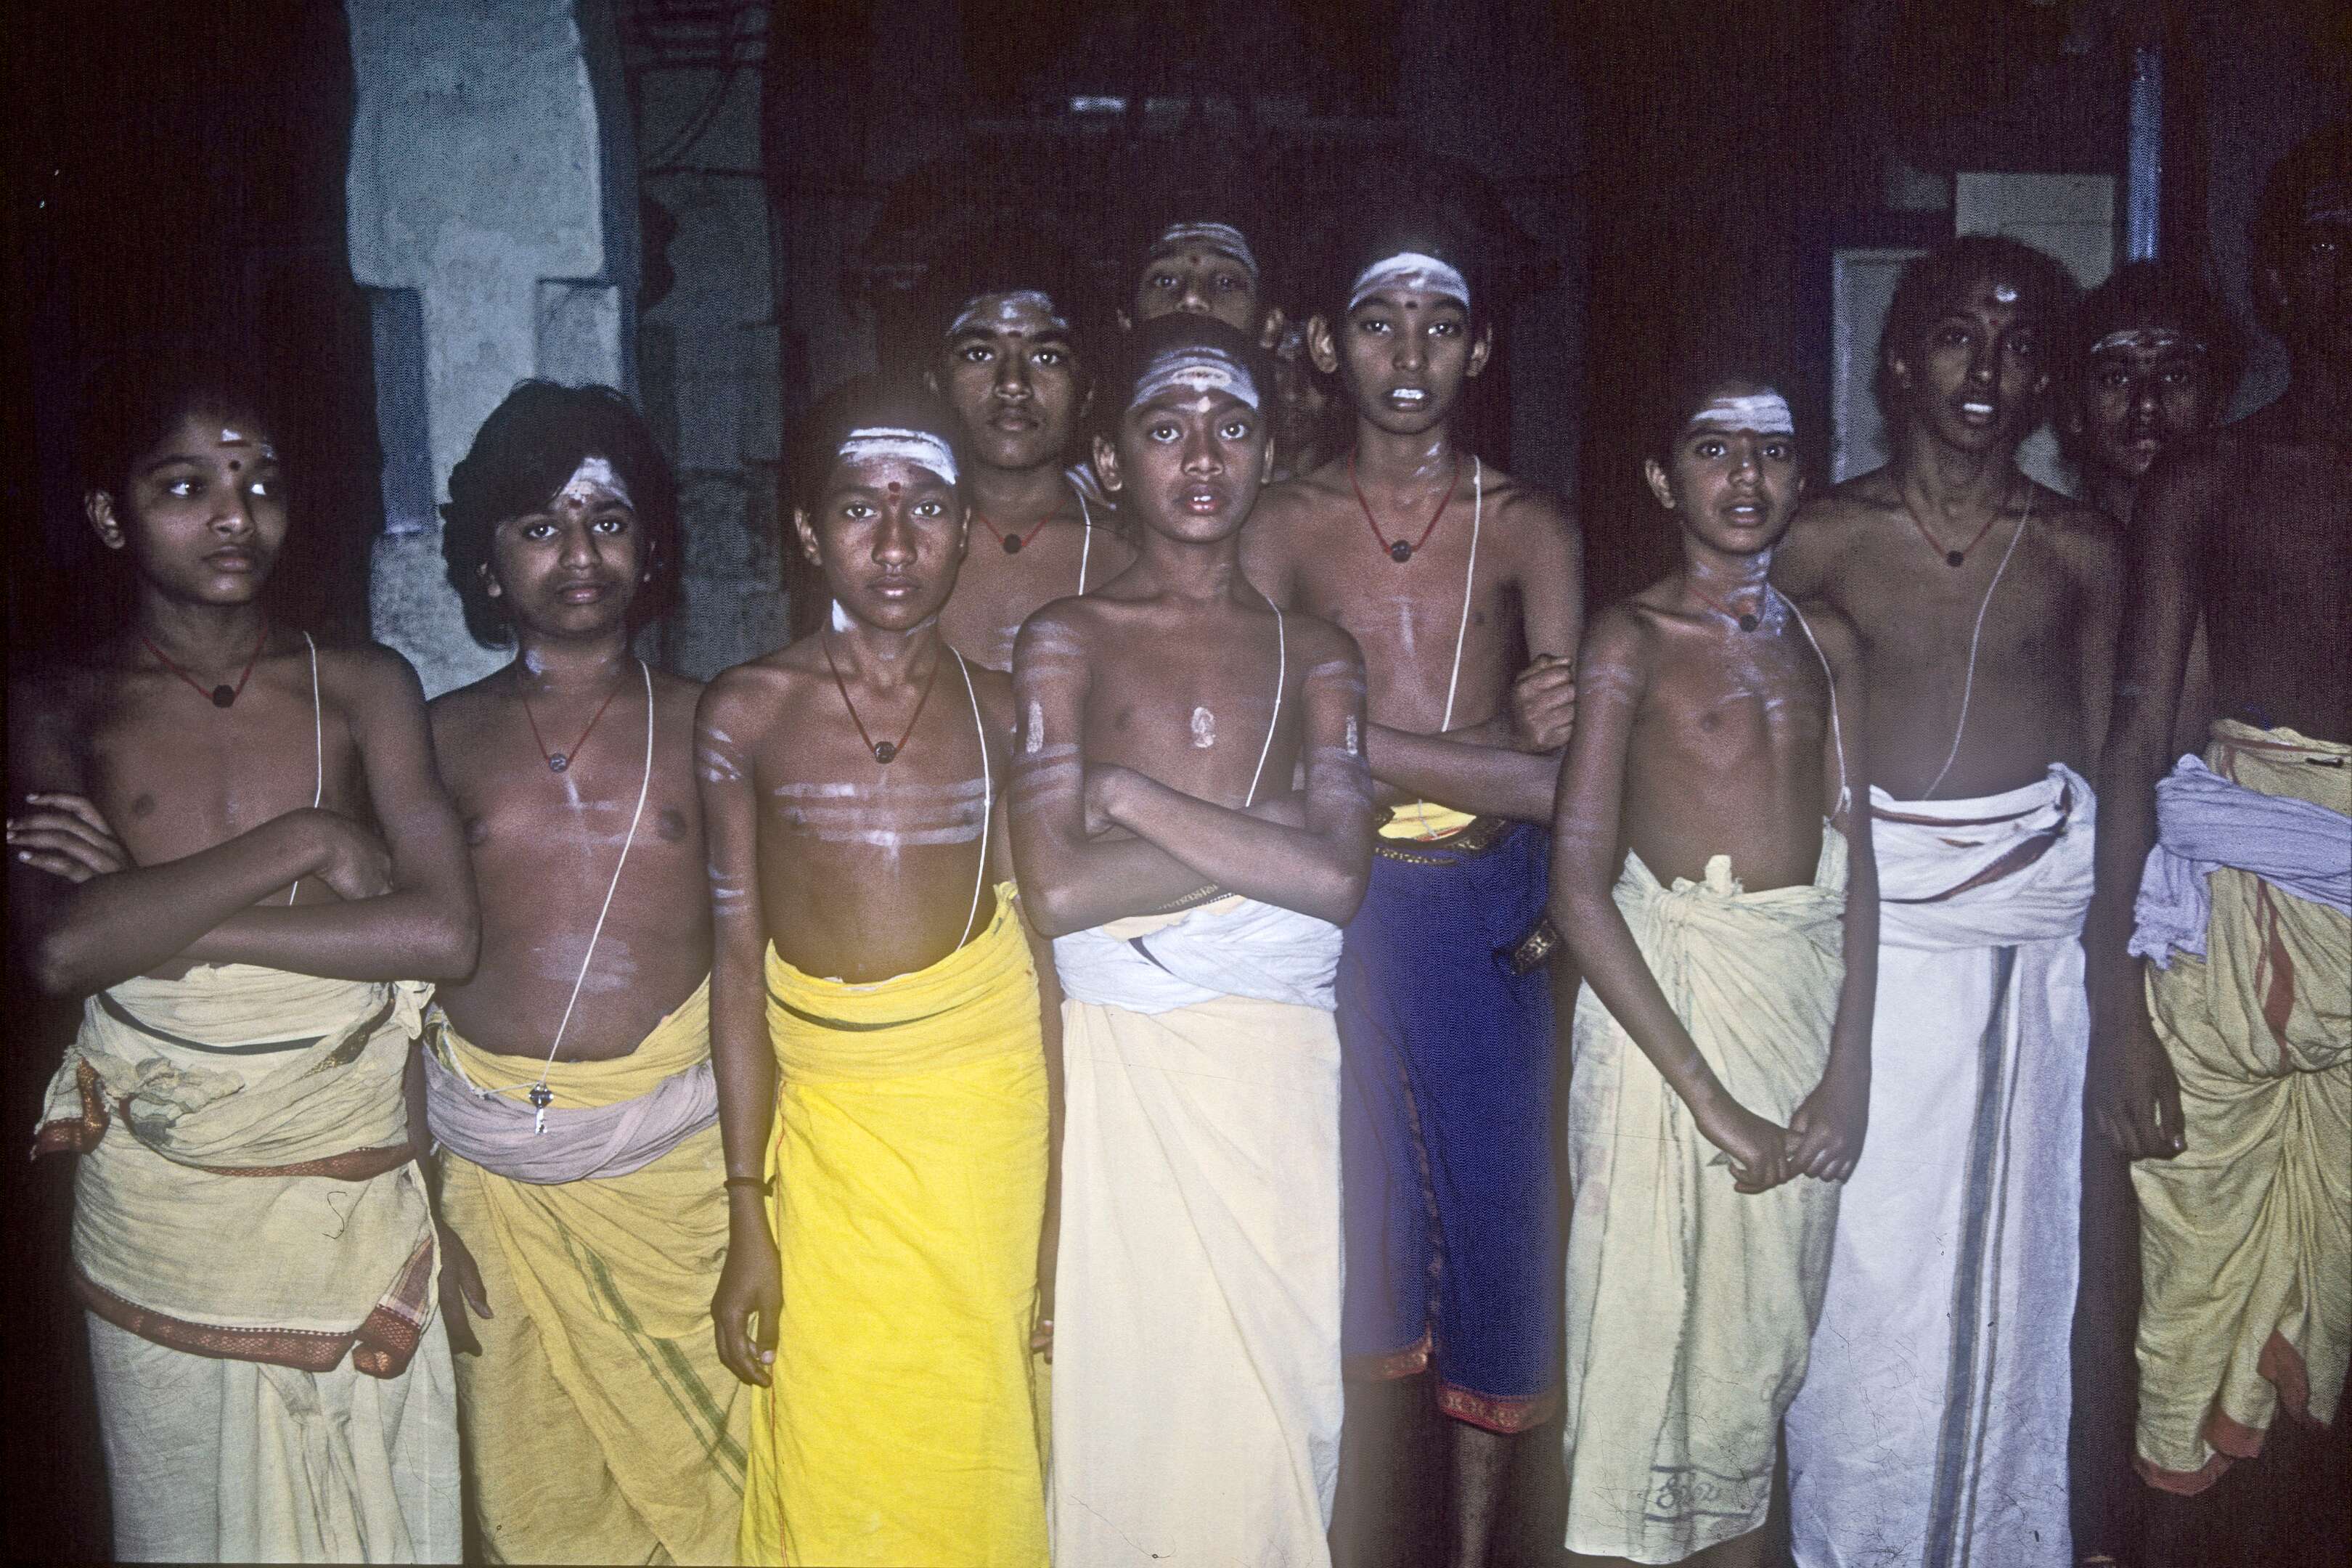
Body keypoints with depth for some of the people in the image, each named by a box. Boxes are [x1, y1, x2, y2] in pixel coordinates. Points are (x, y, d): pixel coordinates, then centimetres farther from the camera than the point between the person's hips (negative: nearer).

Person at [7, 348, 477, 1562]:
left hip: (352, 1179, 0)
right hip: (158, 1199, 0)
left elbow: (442, 932, -13)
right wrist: (304, 837, -18)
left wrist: (161, 917, -15)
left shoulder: (363, 688, -1)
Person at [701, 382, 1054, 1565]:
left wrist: (1057, 1210, 1)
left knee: (977, 1473, 7)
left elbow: (1046, 964, 3)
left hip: (988, 1113, 1)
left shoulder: (1003, 713, 1)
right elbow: (738, 960, -2)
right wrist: (747, 1218, -4)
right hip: (819, 1123, -1)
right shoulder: (747, 713, -3)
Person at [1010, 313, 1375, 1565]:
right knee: (1124, 1379, 2)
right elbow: (1056, 890, -9)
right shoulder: (1068, 639, 4)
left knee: (1278, 1379, 5)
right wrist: (1258, 836, -5)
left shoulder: (1314, 653, 11)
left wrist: (1130, 792, -8)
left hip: (1279, 1055, 2)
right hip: (1115, 1051, -2)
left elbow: (1339, 878, -6)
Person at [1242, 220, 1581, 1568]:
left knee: (1492, 1214, 6)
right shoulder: (1284, 527, 4)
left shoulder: (1531, 528, 6)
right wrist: (1497, 759, -19)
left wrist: (1361, 742, -20)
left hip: (1488, 914, 1)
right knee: (1342, 1224, 4)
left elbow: (1561, 757, -5)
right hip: (1333, 904, 0)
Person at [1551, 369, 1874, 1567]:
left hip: (1809, 991, 5)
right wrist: (1709, 1099, -15)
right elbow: (1579, 889, -12)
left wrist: (1849, 1069, -3)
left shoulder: (1824, 642, 10)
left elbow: (1855, 859, 8)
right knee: (1648, 1319, 1)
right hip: (1663, 990, -5)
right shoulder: (1630, 639, -5)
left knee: (1766, 1328, 12)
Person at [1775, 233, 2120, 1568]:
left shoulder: (2082, 548, 5)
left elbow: (2102, 752, 12)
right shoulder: (1822, 540, 0)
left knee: (2018, 1237, 10)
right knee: (1873, 1248, 2)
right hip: (1873, 907, -2)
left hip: (2038, 912, 2)